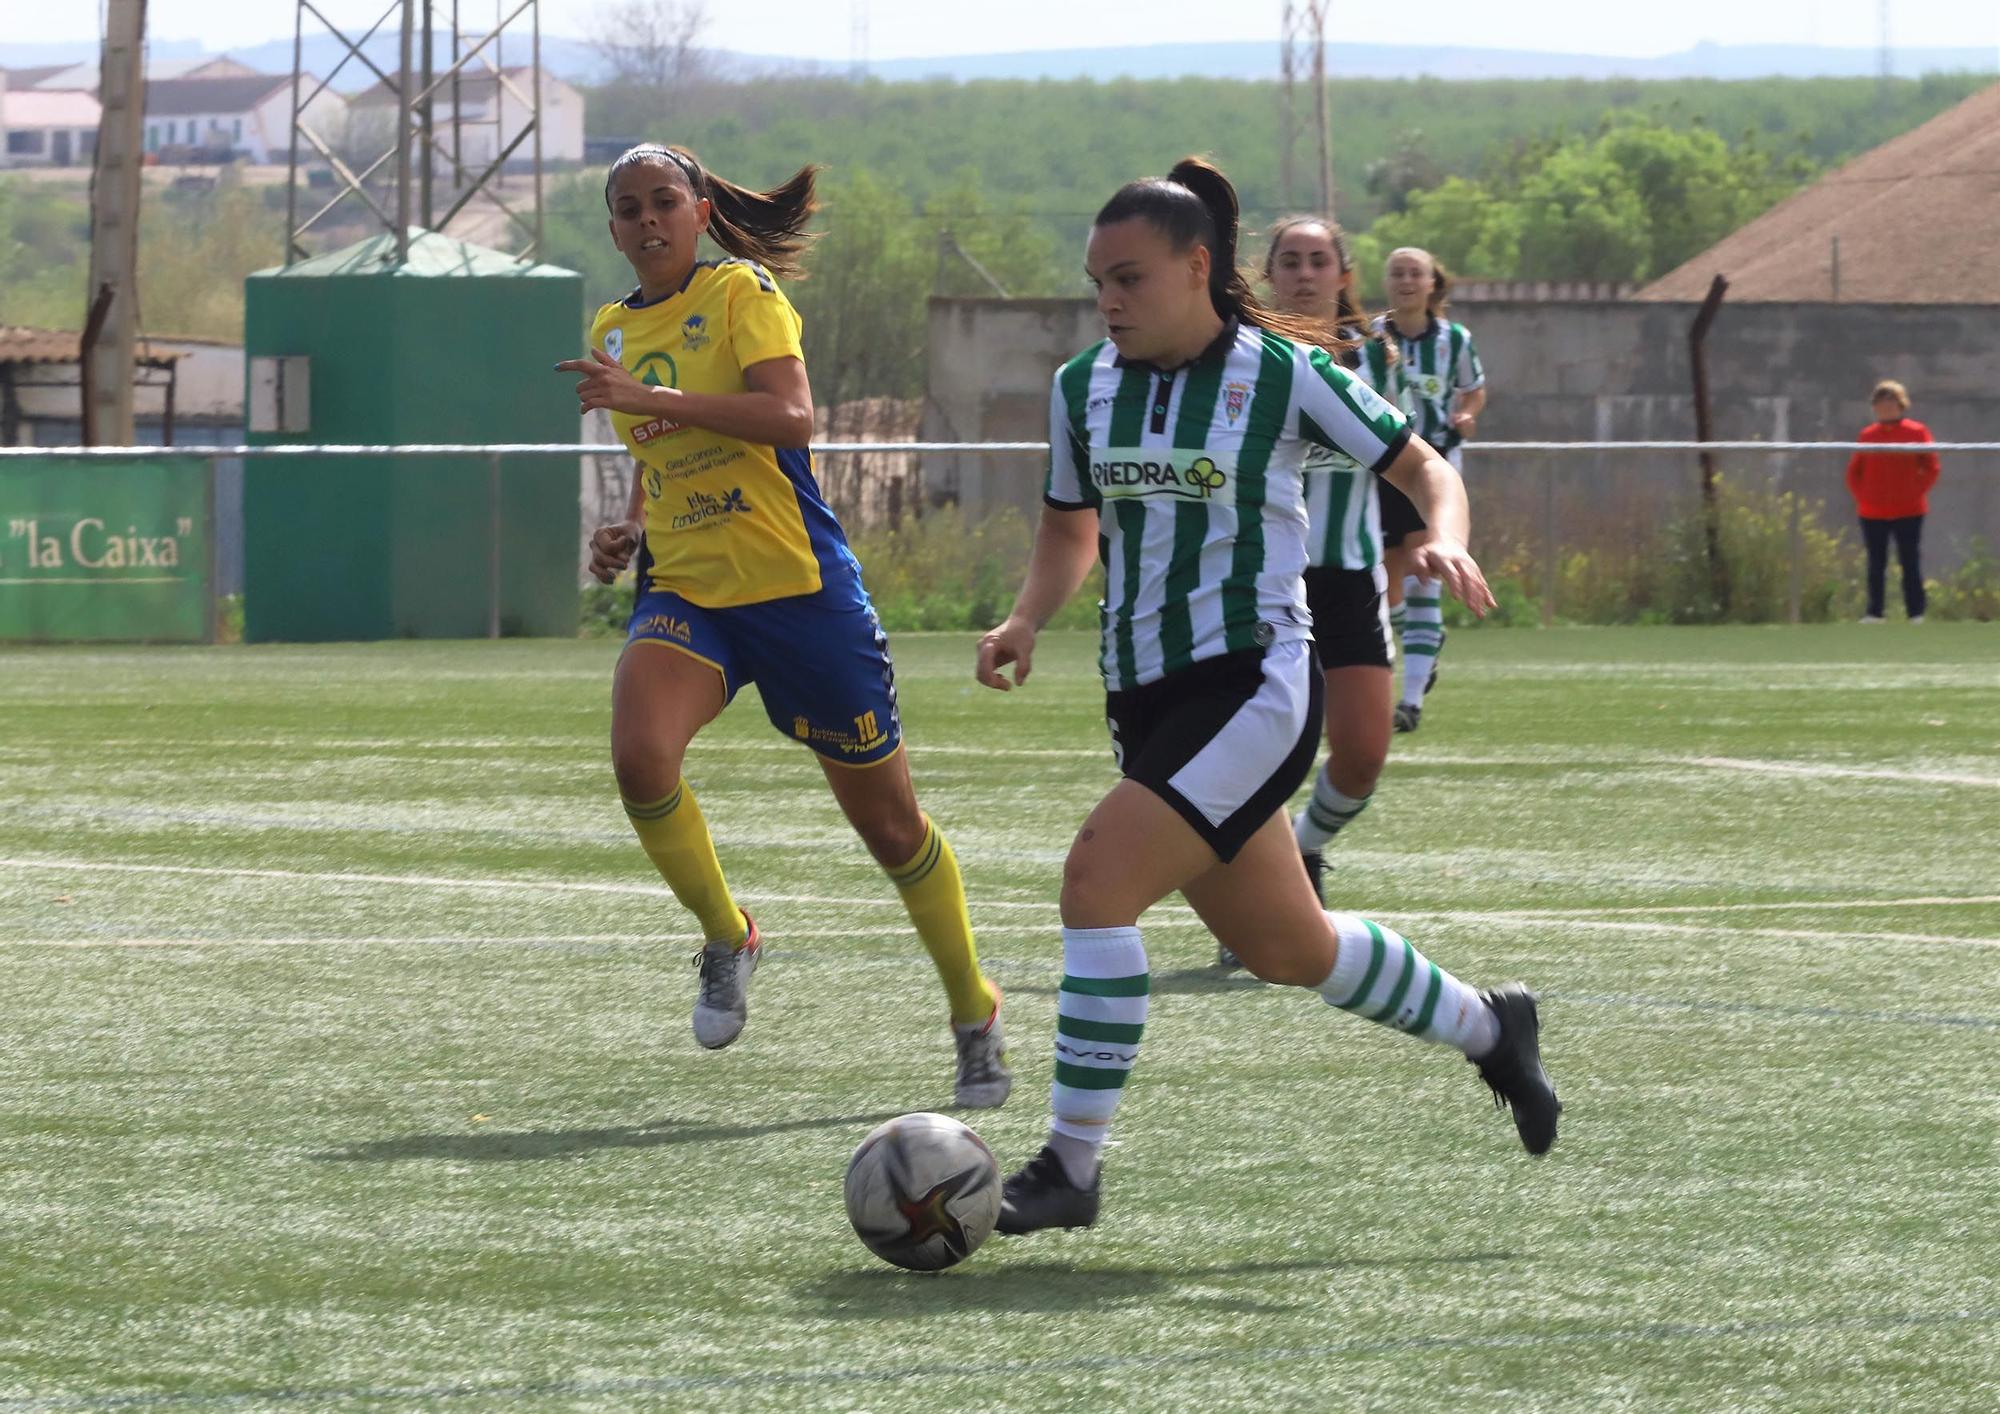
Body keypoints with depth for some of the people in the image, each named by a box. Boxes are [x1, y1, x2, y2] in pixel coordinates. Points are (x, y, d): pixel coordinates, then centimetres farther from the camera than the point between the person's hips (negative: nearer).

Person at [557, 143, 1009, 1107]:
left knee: (886, 818, 4)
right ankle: (725, 938, -2)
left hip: (797, 585, -4)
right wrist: (629, 532, 7)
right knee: (639, 755, -27)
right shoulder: (615, 330, 14)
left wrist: (652, 398, -26)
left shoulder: (742, 292, -6)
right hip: (684, 593, 4)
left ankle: (974, 1014, 24)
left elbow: (790, 419, -21)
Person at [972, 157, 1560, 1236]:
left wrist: (1444, 540, -19)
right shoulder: (1081, 388, 7)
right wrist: (1024, 624, 1)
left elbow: (1423, 468, 3)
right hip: (1145, 698, 7)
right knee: (1288, 951, 16)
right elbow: (1069, 529, 20)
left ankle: (1070, 1166, -18)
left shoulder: (1284, 375, -8)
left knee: (1097, 875, -23)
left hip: (1252, 683, -7)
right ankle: (1487, 1028, 41)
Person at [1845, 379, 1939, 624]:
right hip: (1872, 512, 3)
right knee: (1876, 564, 3)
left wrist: (1915, 492, -7)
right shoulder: (1867, 435, 10)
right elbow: (1853, 472, 15)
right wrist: (1861, 496, 1)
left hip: (1908, 511, -3)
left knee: (1910, 563, -3)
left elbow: (1931, 468, 2)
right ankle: (1874, 612, 6)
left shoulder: (1917, 432, 2)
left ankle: (1916, 613, 0)